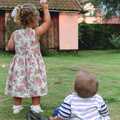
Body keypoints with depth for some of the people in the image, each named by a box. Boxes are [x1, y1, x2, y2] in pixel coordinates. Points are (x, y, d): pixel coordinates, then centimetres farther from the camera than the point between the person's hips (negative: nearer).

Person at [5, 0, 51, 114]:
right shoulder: (35, 32, -13)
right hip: (33, 65, -3)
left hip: (19, 64, 4)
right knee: (35, 85, 7)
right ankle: (36, 107, 13)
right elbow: (47, 22, -4)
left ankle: (17, 106, 23)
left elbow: (9, 47, 3)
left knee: (18, 84, 12)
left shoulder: (15, 34, -3)